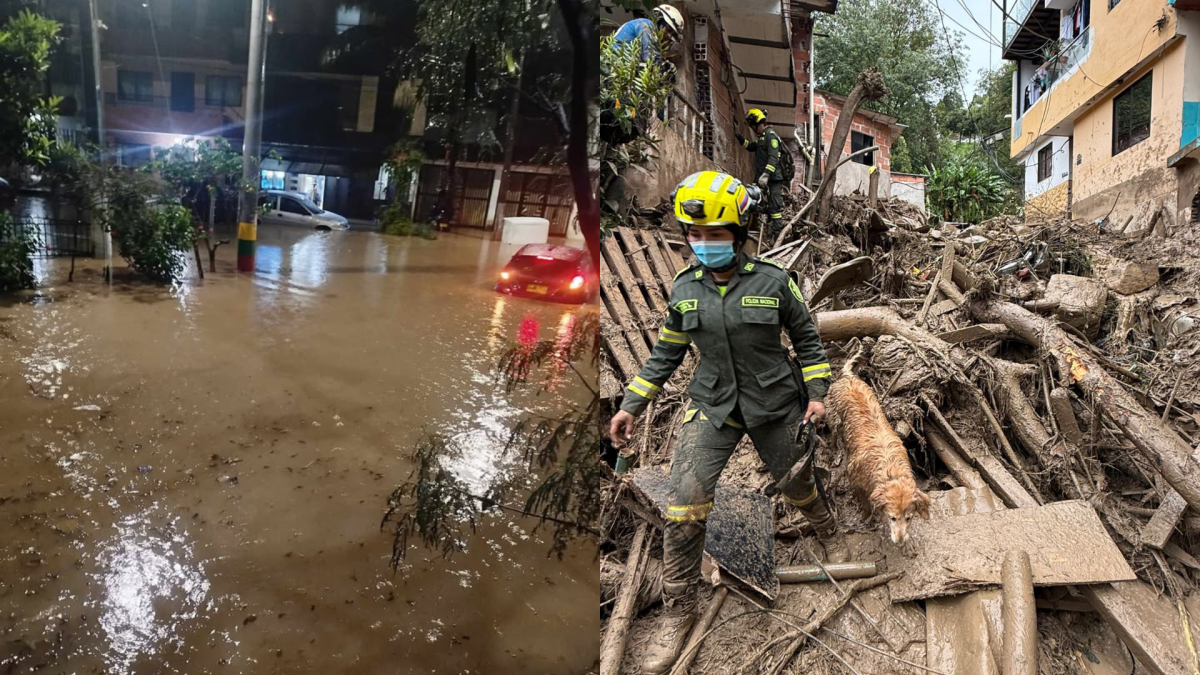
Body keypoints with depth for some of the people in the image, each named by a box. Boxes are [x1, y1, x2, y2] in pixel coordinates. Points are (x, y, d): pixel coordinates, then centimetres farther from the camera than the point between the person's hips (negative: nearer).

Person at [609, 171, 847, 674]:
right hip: (712, 408, 1)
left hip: (774, 406, -1)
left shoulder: (773, 282, -11)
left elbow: (807, 339, 2)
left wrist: (816, 393, -1)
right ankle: (679, 613, 5)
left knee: (799, 486, 19)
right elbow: (667, 352, 7)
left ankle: (830, 536, 56)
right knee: (683, 508, -11)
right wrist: (631, 405, 5)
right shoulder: (684, 289, -3)